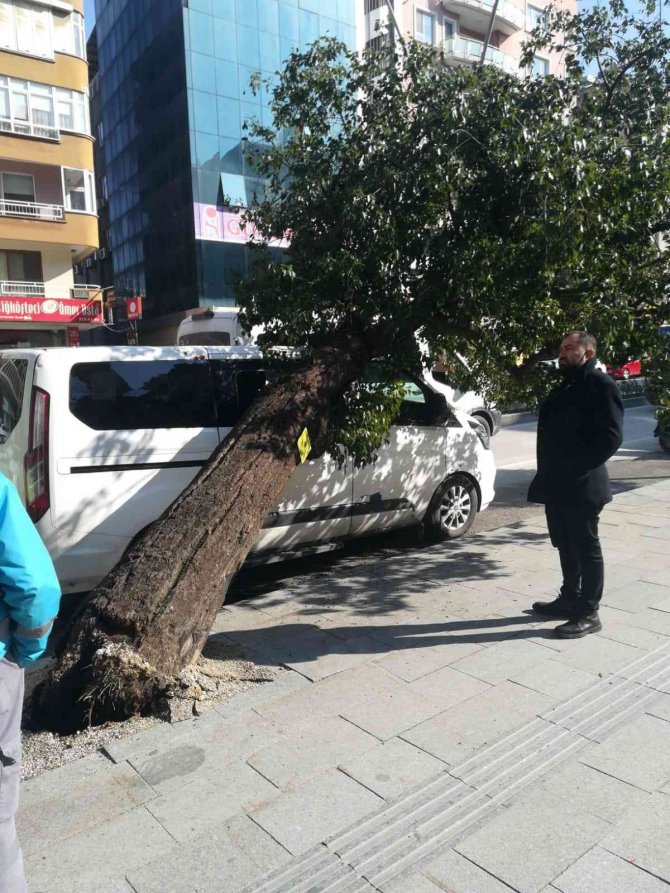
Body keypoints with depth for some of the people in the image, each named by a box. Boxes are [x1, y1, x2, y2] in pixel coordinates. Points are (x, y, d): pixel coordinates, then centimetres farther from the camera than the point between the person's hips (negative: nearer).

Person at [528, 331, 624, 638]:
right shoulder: (565, 386, 19)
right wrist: (550, 473, 11)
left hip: (581, 486, -9)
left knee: (586, 548, 1)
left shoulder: (600, 384, -9)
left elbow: (611, 436, -17)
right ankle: (570, 599, 30)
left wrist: (576, 467, -21)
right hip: (557, 484, 9)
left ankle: (589, 613, 10)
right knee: (565, 545, 17)